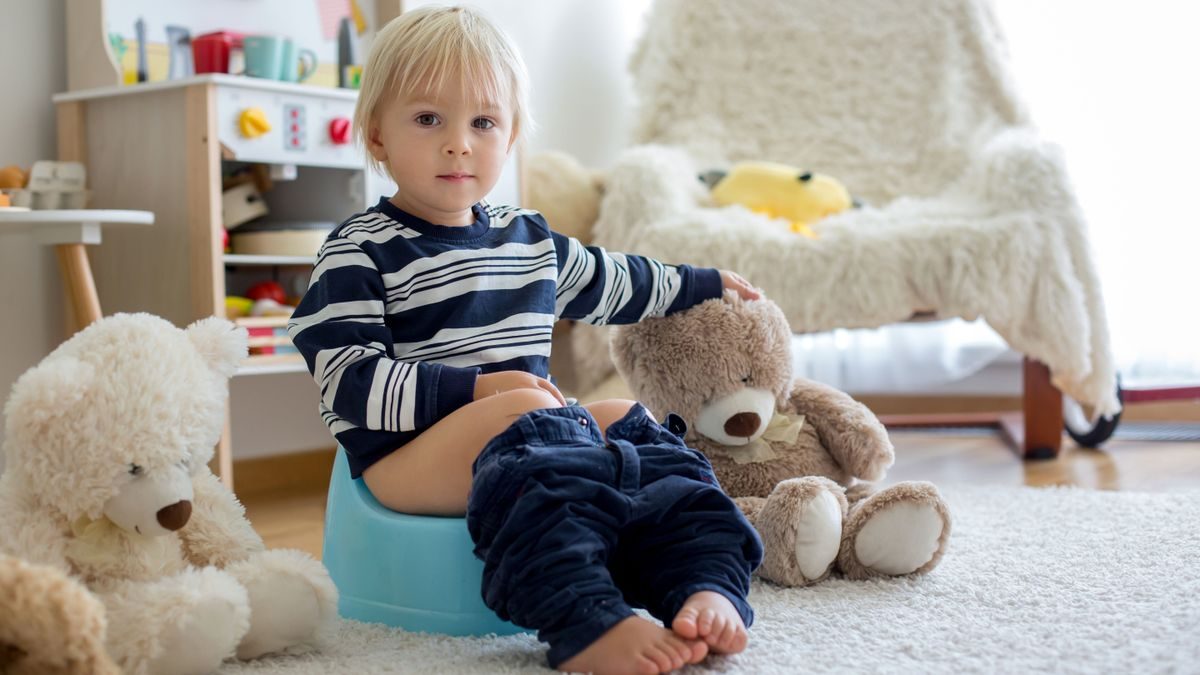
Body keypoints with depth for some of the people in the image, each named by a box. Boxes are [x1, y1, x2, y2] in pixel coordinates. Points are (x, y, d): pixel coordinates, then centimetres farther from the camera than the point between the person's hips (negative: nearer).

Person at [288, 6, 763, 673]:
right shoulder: (357, 254, -4)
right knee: (524, 417, -32)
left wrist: (703, 284, 44)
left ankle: (708, 591, -29)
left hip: (526, 432, 8)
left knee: (633, 424, -10)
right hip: (405, 455, -7)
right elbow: (351, 386, -13)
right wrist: (478, 388, -20)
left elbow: (611, 281, 36)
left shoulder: (530, 238, 18)